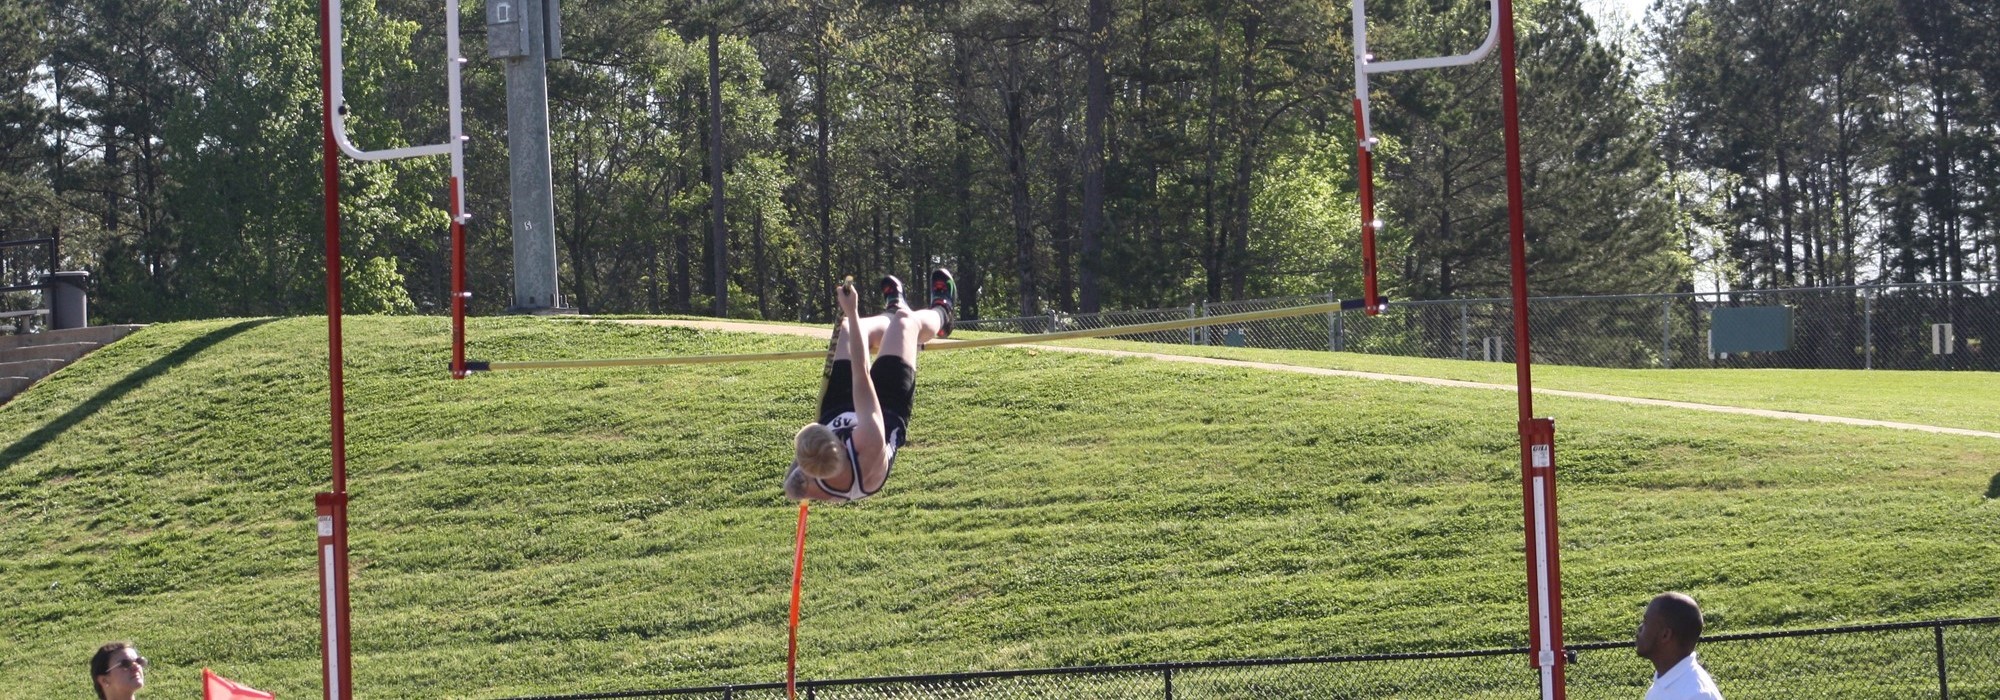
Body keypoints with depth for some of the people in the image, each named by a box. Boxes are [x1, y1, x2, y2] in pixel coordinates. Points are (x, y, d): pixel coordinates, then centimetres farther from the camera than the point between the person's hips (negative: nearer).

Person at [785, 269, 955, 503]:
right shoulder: (869, 448, -50)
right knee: (905, 321, 10)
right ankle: (939, 314, 52)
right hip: (890, 411, -3)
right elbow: (862, 373, -47)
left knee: (849, 327, 17)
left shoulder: (803, 483, -43)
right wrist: (851, 313, -45)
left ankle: (892, 310, 57)